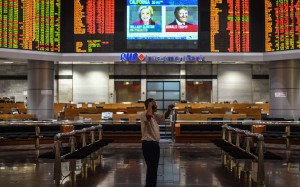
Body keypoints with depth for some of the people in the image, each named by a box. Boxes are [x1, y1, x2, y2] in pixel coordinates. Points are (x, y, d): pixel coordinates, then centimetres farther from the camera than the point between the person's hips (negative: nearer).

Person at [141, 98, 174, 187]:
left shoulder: (155, 116, 13)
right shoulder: (144, 115, -15)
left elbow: (165, 116, 22)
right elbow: (149, 115, -38)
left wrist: (169, 110, 2)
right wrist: (150, 105, -22)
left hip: (155, 144, 10)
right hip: (148, 144, -9)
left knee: (154, 168, 15)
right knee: (151, 168, -9)